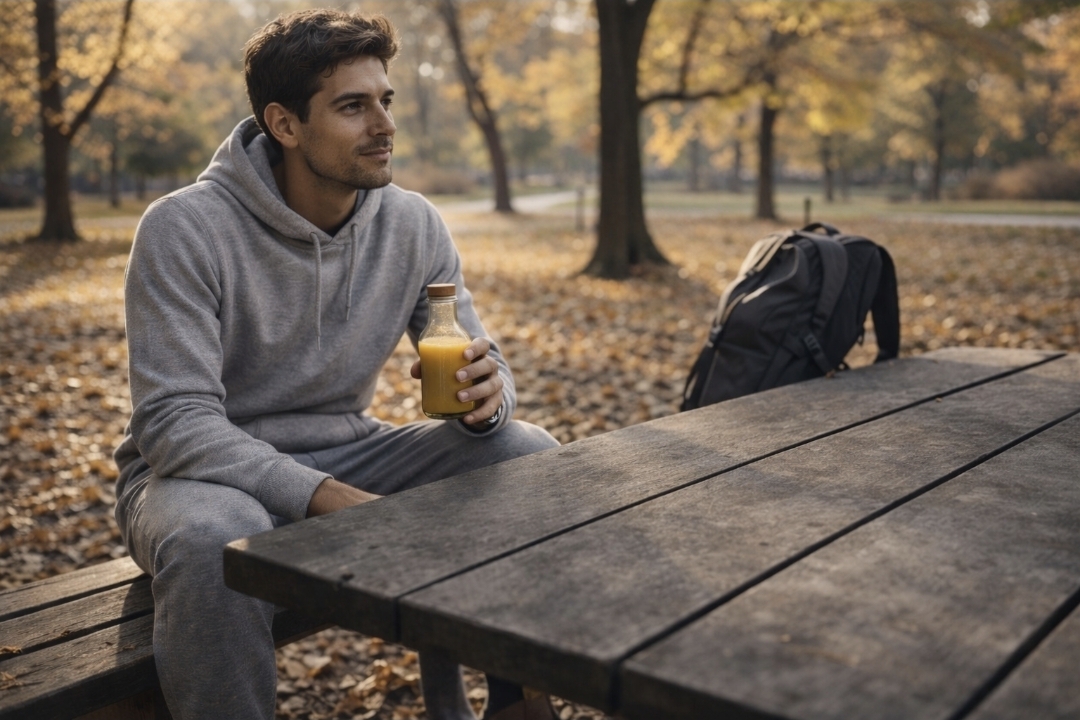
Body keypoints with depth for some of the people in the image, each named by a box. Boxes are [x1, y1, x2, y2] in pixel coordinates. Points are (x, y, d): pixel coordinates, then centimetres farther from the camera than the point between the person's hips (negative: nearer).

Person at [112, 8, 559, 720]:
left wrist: (486, 395, -27)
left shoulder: (414, 225, -5)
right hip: (210, 472, -4)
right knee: (216, 536, -40)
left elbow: (484, 366, -1)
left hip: (347, 455, 5)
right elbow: (174, 421, -24)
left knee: (533, 454, -12)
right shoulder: (183, 228, -19)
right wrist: (326, 498, -35)